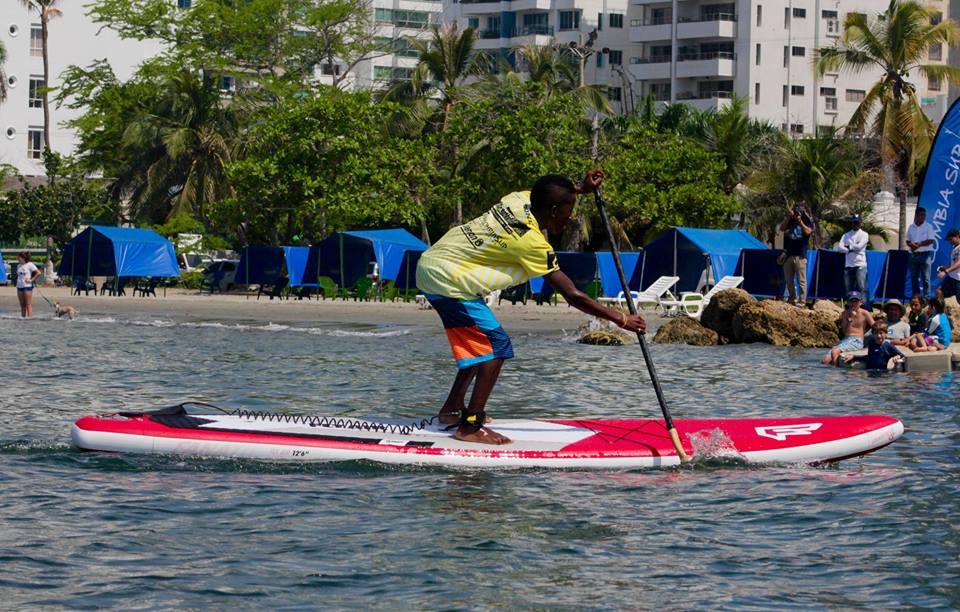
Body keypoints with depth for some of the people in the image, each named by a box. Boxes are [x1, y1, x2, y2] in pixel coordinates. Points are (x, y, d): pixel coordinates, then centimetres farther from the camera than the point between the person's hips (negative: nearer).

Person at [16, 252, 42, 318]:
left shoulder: (29, 265, -6)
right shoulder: (19, 265, 14)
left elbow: (38, 273, -9)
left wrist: (31, 280, -10)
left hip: (27, 286, -7)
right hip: (19, 286, 7)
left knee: (28, 304, -6)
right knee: (22, 305, 9)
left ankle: (29, 317, -7)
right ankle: (23, 317, 12)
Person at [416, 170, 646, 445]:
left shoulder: (520, 199, 1)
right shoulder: (532, 243, -20)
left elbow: (546, 198, 30)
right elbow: (573, 296, -18)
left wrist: (581, 189, 20)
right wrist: (621, 320, -13)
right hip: (447, 278, -10)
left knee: (478, 343, 20)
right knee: (496, 345, -10)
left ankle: (452, 409, 26)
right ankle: (470, 427, -13)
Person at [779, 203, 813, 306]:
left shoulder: (808, 223, 5)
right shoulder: (790, 222, 14)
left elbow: (807, 231, -13)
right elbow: (782, 228, -1)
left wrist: (800, 221, -10)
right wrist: (788, 217, -7)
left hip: (800, 256, -4)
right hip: (788, 254, 4)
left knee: (801, 280, -6)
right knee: (788, 280, 8)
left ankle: (802, 300, -5)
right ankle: (792, 299, 17)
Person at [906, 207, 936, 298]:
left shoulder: (928, 227, 0)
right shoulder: (911, 227, 12)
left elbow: (931, 240, -8)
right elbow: (908, 241, 13)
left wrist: (919, 244, -17)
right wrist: (911, 244, -11)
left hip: (925, 254, -4)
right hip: (913, 254, 4)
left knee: (925, 277, -7)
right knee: (914, 277, 8)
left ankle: (926, 297, -7)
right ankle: (915, 296, 15)